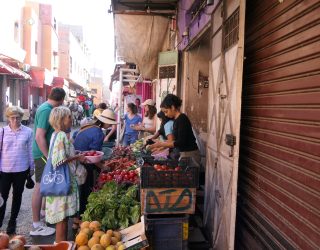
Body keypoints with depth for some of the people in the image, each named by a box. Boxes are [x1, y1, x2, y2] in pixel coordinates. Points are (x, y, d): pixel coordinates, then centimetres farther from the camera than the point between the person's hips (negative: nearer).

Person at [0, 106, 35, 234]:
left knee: (17, 196, 12)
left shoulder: (28, 131, -5)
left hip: (21, 169, 0)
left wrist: (32, 167, 3)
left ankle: (12, 222, 28)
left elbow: (30, 150, 1)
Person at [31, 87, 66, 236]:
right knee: (41, 186, -4)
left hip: (45, 152, 10)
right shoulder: (47, 110, -22)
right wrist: (49, 157, -24)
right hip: (43, 154, -10)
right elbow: (39, 137, -26)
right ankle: (36, 225, 4)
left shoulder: (45, 107, 8)